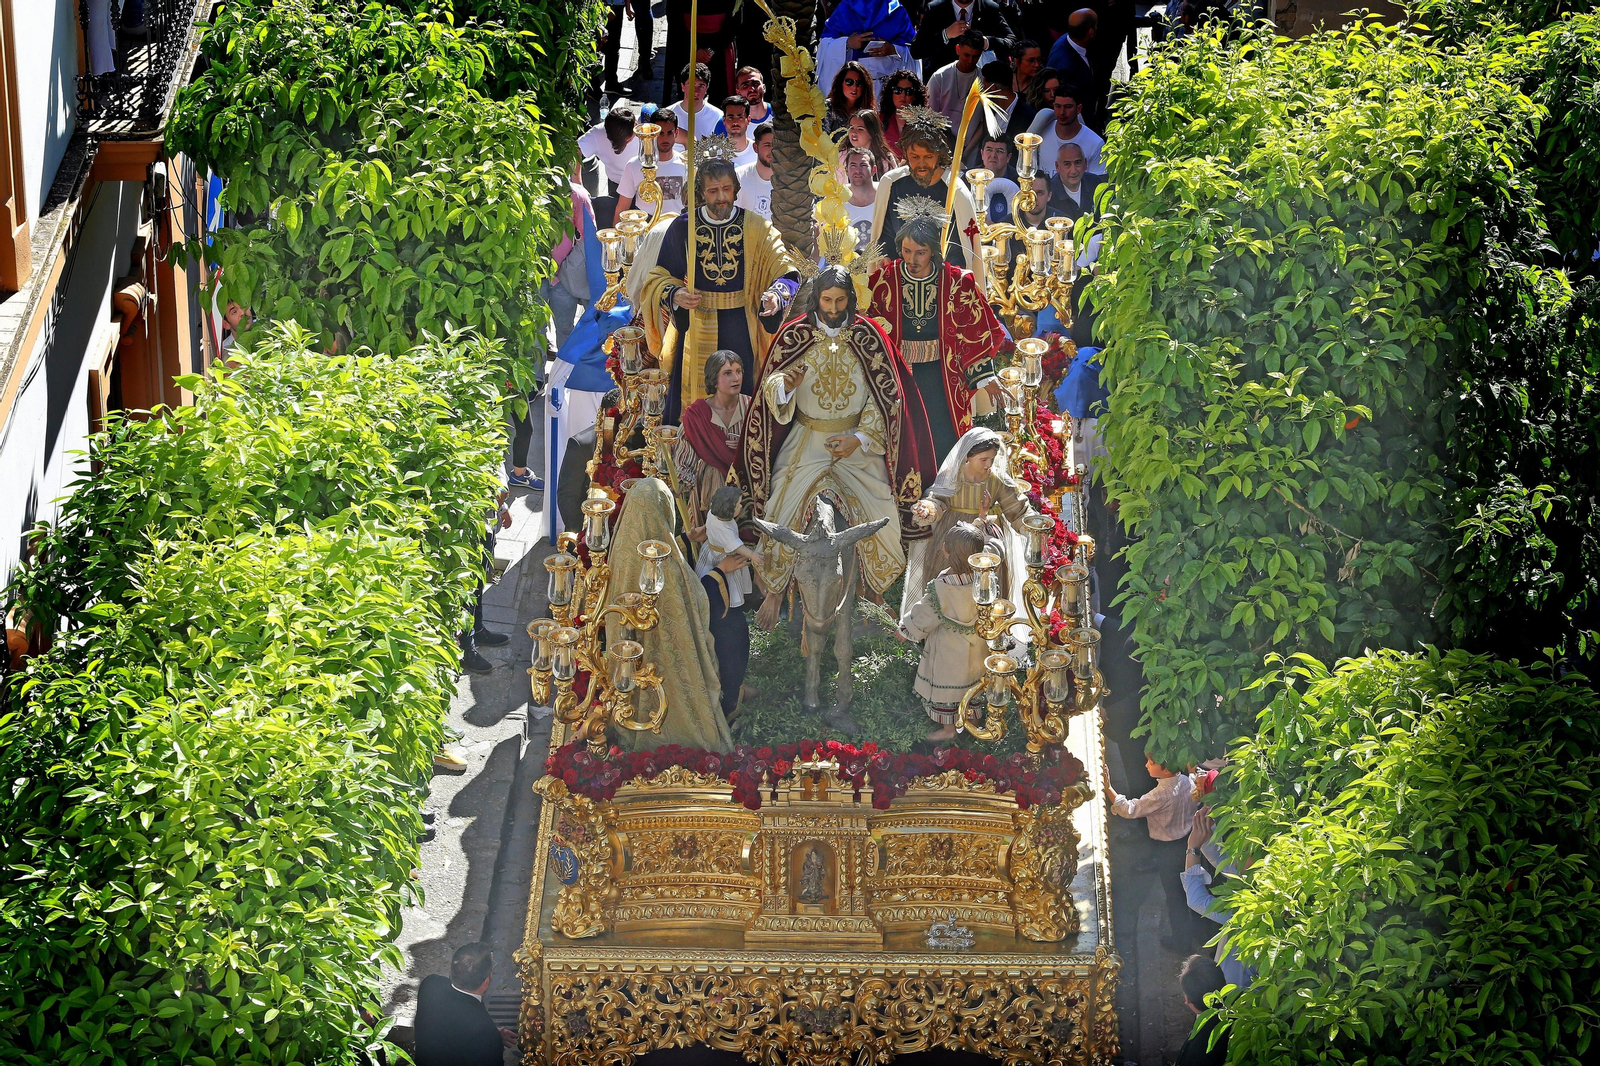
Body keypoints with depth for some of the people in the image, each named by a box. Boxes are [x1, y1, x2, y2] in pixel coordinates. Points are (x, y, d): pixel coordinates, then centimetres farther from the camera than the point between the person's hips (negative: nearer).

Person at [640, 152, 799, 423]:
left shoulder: (755, 227, -1)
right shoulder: (682, 228, 1)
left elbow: (785, 272, -8)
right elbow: (658, 278, 7)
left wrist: (776, 293, -30)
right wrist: (675, 295, -15)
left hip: (740, 332, 0)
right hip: (696, 329, 0)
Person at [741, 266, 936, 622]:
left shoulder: (867, 336, -6)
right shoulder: (794, 336, -6)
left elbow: (885, 396, -4)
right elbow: (772, 390, -6)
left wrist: (859, 439, -13)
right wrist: (785, 384, -31)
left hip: (859, 442, 0)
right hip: (806, 444, 0)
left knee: (881, 518, -11)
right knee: (782, 515, -13)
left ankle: (878, 595, 11)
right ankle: (774, 592, 7)